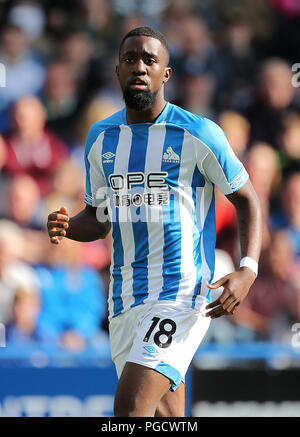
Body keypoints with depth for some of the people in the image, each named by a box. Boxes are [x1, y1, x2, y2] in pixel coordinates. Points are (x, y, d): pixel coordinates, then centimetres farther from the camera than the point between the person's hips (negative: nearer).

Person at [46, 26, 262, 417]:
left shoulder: (199, 135, -5)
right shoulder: (101, 138, 11)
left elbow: (247, 200, 3)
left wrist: (248, 270, -12)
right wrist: (66, 226, -3)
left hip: (181, 293, -6)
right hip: (125, 295, 6)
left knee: (129, 408, -20)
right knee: (166, 416, 9)